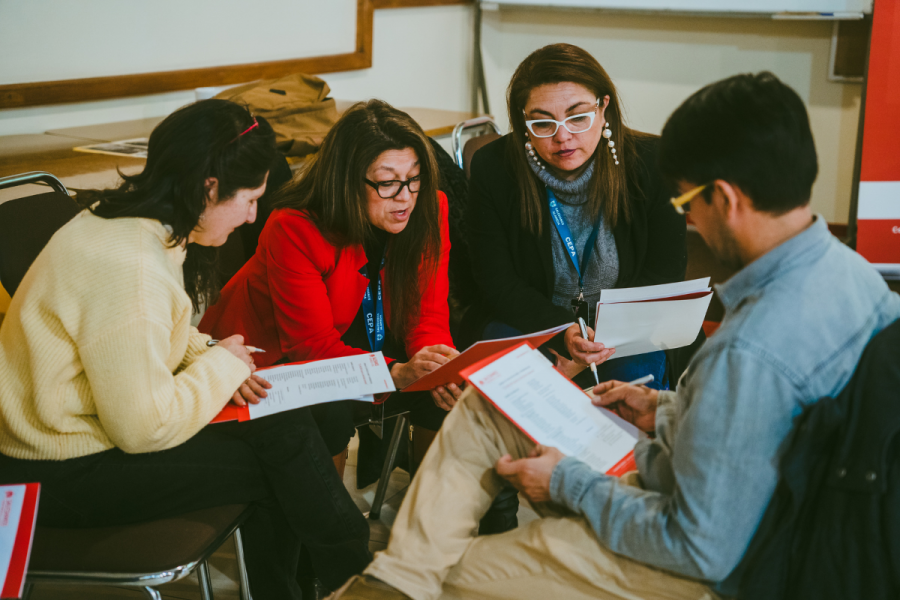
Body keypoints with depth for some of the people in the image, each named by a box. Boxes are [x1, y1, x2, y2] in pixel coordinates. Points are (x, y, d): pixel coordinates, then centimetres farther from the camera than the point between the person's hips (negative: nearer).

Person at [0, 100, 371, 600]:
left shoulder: (130, 219, 3)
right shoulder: (127, 267, -28)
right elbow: (146, 428, -26)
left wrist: (206, 355, 1)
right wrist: (221, 365, -11)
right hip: (64, 477, -10)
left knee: (286, 423, -3)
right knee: (287, 446, -12)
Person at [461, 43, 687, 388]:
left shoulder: (653, 162, -12)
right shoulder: (492, 168, -12)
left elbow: (663, 276, -6)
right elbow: (499, 284, -8)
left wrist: (603, 339, -22)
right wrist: (565, 332, -27)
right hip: (526, 320, 1)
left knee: (633, 370, -32)